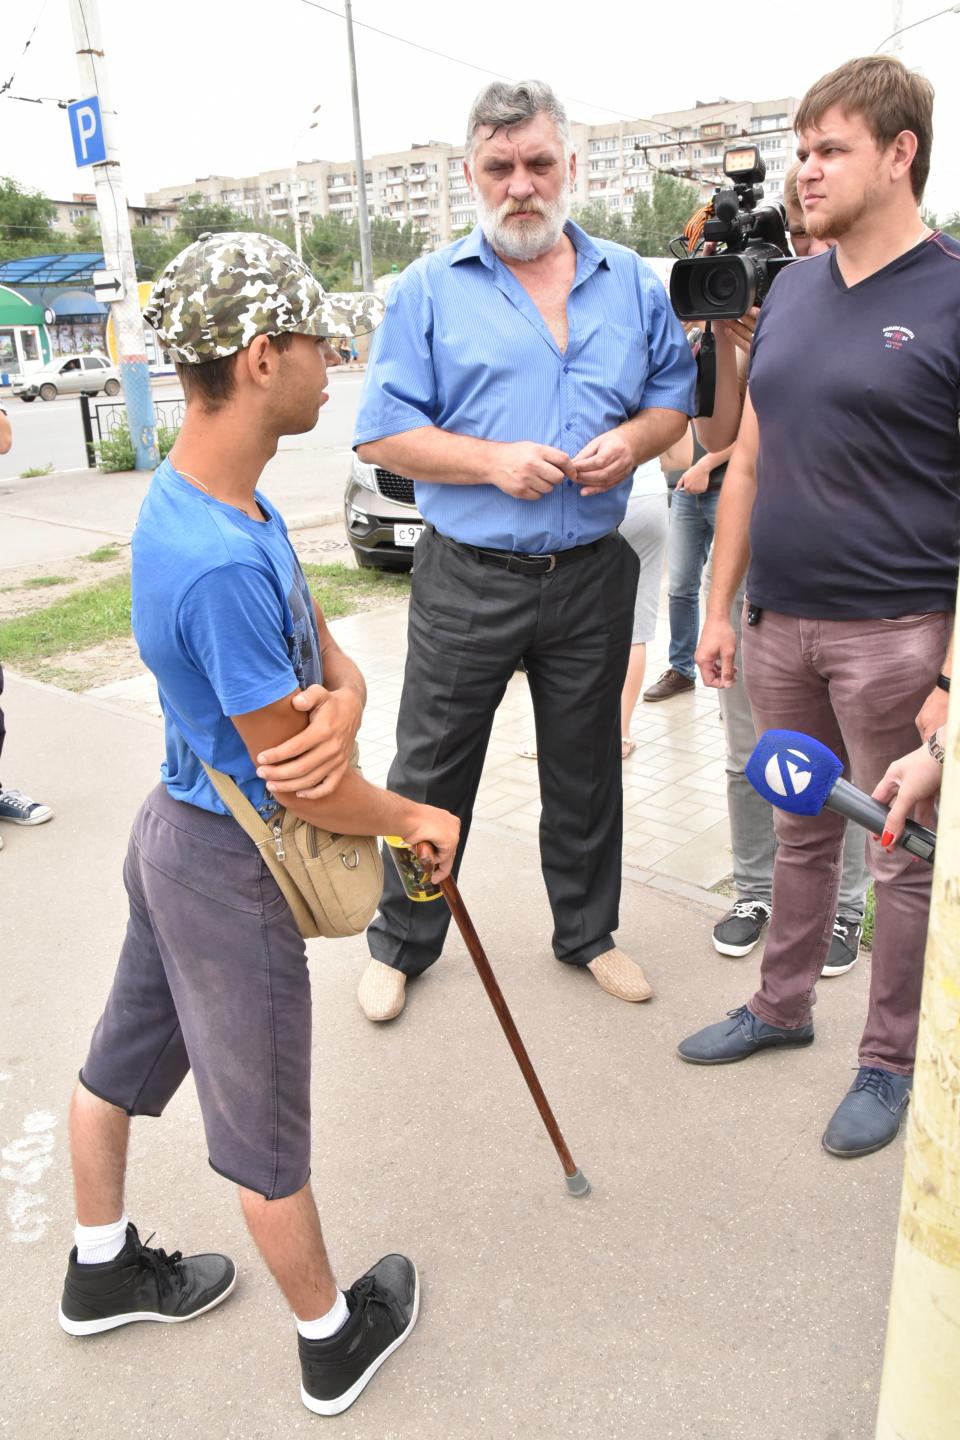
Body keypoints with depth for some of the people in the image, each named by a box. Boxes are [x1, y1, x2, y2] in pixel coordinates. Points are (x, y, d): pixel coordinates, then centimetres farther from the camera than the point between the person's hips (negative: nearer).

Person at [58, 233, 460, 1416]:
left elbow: (315, 638, 3)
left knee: (123, 1058, 26)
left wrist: (341, 696, -19)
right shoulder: (222, 563, -32)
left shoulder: (202, 497, -2)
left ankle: (101, 1271, 52)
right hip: (231, 869, -9)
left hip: (177, 826, 9)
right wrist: (417, 821, -8)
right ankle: (334, 1339, 38)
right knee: (264, 1130, 12)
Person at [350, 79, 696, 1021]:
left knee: (585, 767, 15)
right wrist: (493, 460, -17)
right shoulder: (428, 290, 0)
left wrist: (634, 439, -9)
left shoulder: (631, 283, 9)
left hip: (593, 578, 3)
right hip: (467, 580, -2)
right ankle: (401, 943, 28)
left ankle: (588, 931, 36)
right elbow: (382, 433, -5)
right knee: (431, 771, 7)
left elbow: (676, 396, 14)